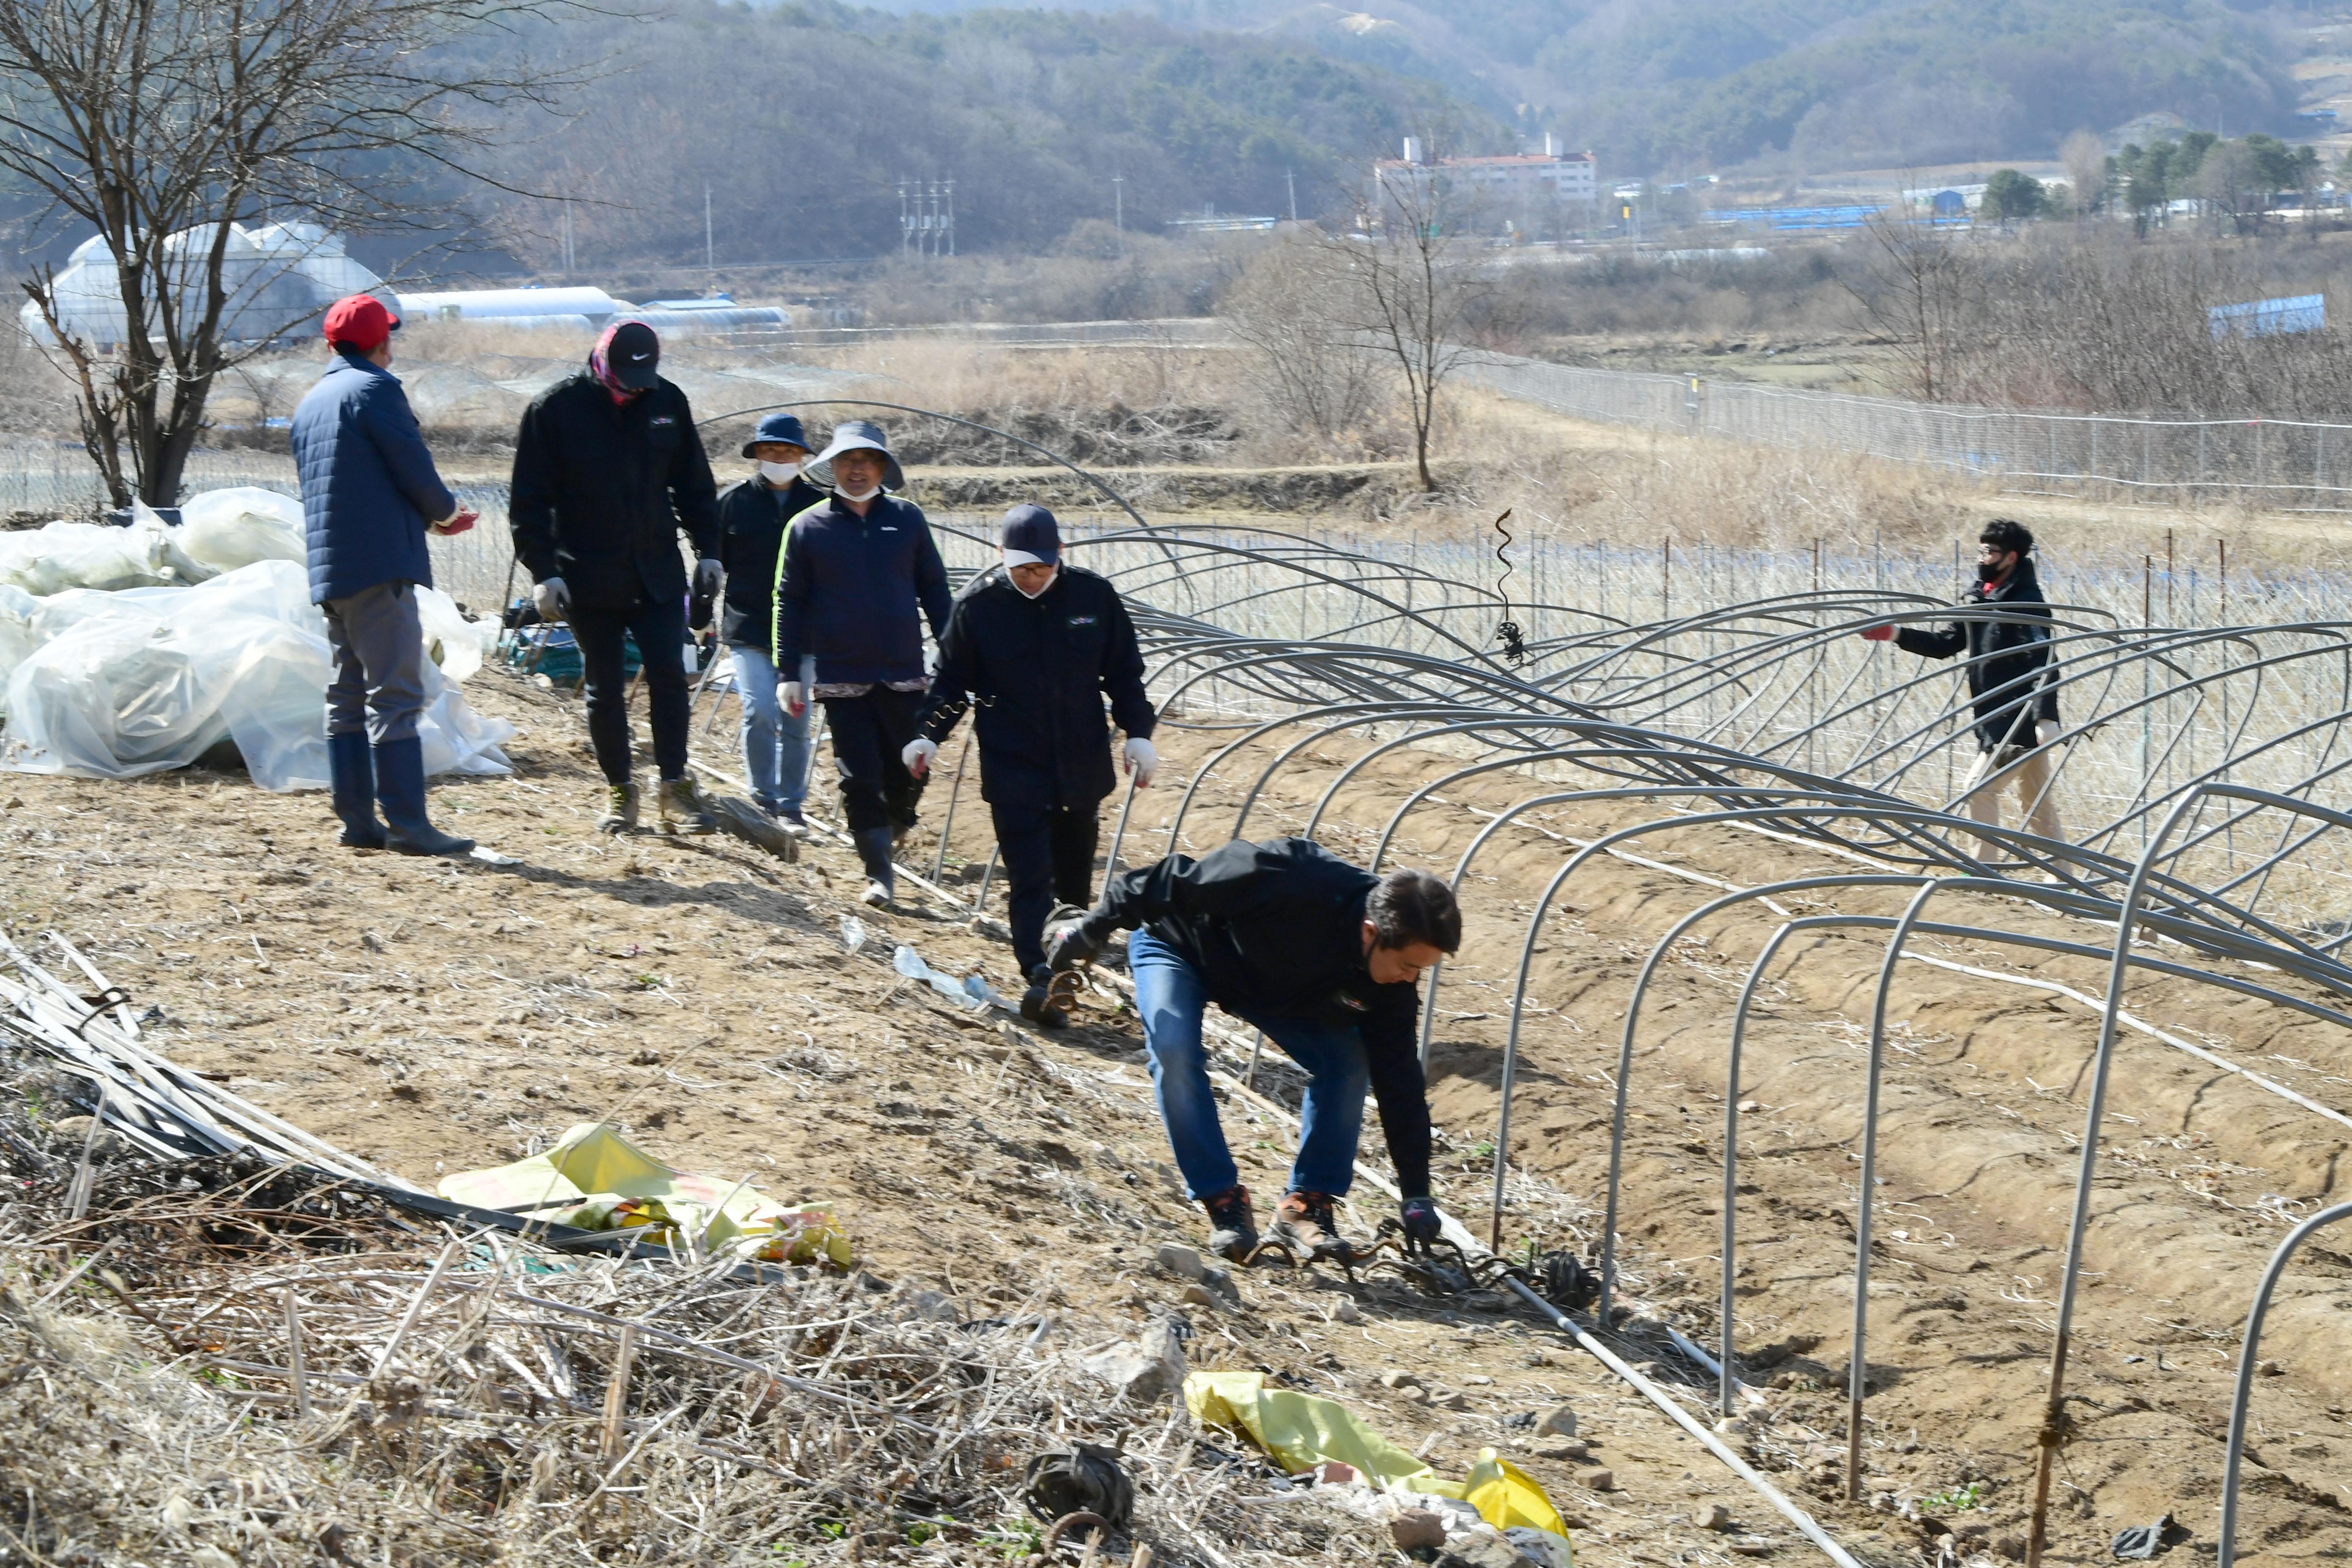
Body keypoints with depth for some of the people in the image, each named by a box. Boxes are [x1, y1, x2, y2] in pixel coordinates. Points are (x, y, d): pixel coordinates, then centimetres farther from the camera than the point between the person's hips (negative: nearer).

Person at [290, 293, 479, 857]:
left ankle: (357, 819, 11)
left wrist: (430, 518, 24)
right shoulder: (375, 389, -7)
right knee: (395, 694, -11)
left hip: (329, 569, 9)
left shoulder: (310, 402, 20)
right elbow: (416, 472, -12)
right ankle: (407, 822, -14)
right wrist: (446, 511, 10)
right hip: (380, 564, -9)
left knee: (348, 696, 11)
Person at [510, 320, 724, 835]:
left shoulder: (667, 402, 3)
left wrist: (708, 550, 9)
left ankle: (675, 787, 2)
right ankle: (619, 790, 16)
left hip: (658, 572, 2)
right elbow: (529, 500, -5)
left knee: (669, 675, -4)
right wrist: (543, 570, -10)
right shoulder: (555, 409, -7)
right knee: (605, 686, 5)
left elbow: (694, 484, 14)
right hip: (589, 576, -2)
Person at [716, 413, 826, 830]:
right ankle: (763, 799, 0)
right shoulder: (733, 502, 3)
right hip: (748, 630, -2)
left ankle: (790, 804, 18)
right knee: (760, 712, -14)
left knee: (795, 721, 5)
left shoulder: (818, 506, 6)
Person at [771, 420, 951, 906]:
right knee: (859, 777, -2)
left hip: (904, 674, 1)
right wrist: (790, 673, 2)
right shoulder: (807, 527, 2)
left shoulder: (907, 519, 5)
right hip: (841, 678, -1)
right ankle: (878, 872, 5)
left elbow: (934, 589, 11)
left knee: (909, 772, 8)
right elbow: (790, 602, 5)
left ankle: (896, 823, 39)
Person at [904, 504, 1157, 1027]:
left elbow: (1125, 674, 8)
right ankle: (1041, 979, -20)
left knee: (1075, 875, 14)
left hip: (1082, 764, 3)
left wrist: (1138, 734, 0)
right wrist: (928, 735, -11)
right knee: (1030, 877, -12)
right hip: (1013, 768, -3)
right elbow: (951, 680, 2)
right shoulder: (977, 603, -6)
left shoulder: (1093, 597, -1)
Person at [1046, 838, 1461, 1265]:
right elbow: (1172, 881, -33)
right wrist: (1091, 932, -25)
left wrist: (1416, 1195, -13)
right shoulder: (1287, 883, -43)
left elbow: (1399, 1081, -14)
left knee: (1348, 1061, -14)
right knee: (1175, 1051, -30)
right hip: (1179, 947, -5)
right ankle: (1223, 1201, -17)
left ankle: (1307, 1203, -4)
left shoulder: (1391, 980, -23)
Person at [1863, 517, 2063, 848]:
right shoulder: (1979, 599, 11)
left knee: (1978, 789, -13)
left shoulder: (2027, 604, -14)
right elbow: (1944, 643, 16)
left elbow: (2044, 665, -21)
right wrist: (1896, 635, 5)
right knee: (2037, 802, 15)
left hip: (2021, 724, -9)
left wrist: (2045, 716, -30)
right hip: (1998, 721, 9)